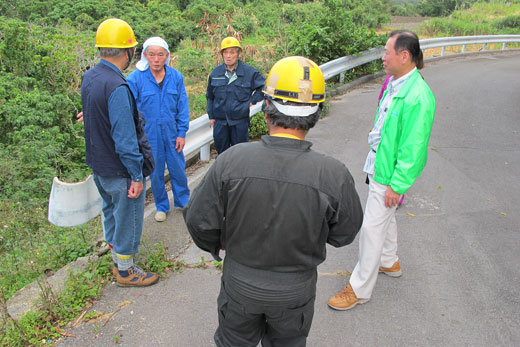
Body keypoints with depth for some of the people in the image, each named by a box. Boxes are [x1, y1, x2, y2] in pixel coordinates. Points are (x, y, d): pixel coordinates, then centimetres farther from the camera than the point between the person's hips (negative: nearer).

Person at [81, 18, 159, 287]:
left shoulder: (89, 78, 2)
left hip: (99, 165, 10)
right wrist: (136, 176, -21)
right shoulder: (116, 87, -28)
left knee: (111, 213, 24)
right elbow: (125, 139, -27)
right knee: (127, 219, 8)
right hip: (120, 170, -9)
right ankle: (125, 271, 26)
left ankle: (118, 261, 43)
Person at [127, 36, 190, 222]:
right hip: (149, 135, -1)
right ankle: (161, 206, 31)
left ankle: (183, 201, 33)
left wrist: (182, 133, -1)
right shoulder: (135, 78, -10)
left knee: (178, 169, 11)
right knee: (156, 172, 11)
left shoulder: (176, 77, -3)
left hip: (172, 133, 2)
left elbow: (182, 107, 1)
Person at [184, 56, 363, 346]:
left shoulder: (231, 161, -25)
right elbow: (344, 234, -8)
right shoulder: (334, 175, -26)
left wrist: (217, 245, 8)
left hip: (240, 282, 0)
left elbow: (199, 220, -13)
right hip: (295, 290, 0)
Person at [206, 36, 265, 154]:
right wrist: (211, 116, 12)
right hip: (220, 121, 3)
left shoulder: (249, 72, -5)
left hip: (240, 122, -2)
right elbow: (210, 96, 15)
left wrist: (252, 100, -3)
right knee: (221, 151, 12)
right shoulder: (215, 72, 4)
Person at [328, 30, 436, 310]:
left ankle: (359, 289, 16)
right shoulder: (394, 84, 3)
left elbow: (413, 147, -24)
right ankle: (389, 262, 50)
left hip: (390, 172, -10)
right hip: (378, 163, 10)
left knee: (372, 227, -1)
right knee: (384, 216, 26)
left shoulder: (417, 96, -26)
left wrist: (397, 184, -21)